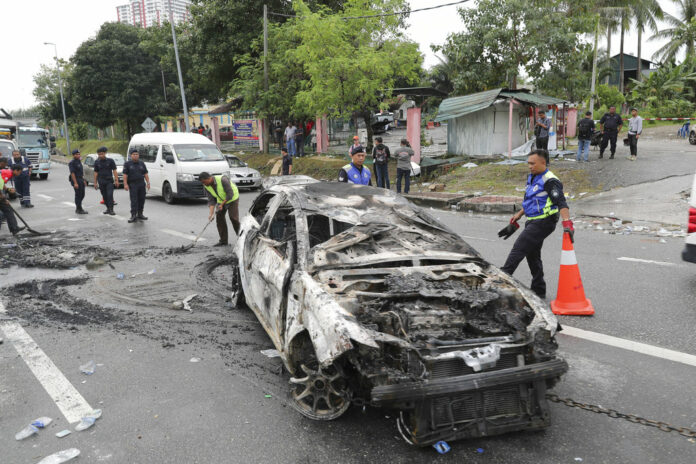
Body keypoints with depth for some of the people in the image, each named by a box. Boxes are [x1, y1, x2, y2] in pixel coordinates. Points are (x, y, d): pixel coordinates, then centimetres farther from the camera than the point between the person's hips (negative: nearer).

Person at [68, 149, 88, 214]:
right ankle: (79, 209, 2)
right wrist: (75, 183, -23)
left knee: (82, 195, 11)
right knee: (78, 195, -4)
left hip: (81, 180, 8)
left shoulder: (79, 161, 14)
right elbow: (72, 173, -18)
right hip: (76, 180, -8)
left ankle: (78, 208, 21)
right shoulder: (72, 163, -12)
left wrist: (83, 180, 18)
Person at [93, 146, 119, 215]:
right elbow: (95, 172, 8)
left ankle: (111, 209, -11)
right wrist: (95, 183, 6)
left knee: (110, 195, -12)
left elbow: (114, 171, -1)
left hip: (109, 181, -3)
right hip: (101, 182, 3)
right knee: (104, 196, 6)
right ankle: (108, 208, 17)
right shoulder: (96, 162, 5)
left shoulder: (110, 161, -1)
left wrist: (116, 180, -7)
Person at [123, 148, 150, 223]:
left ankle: (140, 214, 18)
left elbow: (145, 174, 13)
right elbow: (125, 175, -3)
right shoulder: (127, 164, 2)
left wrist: (148, 182, 2)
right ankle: (133, 216, -11)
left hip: (142, 184, 4)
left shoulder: (142, 164, 13)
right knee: (134, 201, -10)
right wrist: (125, 184, -12)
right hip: (132, 185, -4)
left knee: (141, 200, 6)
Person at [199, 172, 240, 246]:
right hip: (221, 200, 6)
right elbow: (211, 200, -13)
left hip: (232, 198, -6)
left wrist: (222, 204, -29)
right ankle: (223, 240, 2)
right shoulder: (206, 186, -13)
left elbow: (230, 194, -29)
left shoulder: (222, 180, -32)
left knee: (233, 217, -14)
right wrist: (211, 213, -24)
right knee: (219, 217, -4)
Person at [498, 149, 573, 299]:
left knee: (518, 248, -11)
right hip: (533, 222, 10)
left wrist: (567, 224, -34)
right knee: (532, 255, 13)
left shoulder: (550, 181, -15)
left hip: (543, 223, -10)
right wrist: (517, 217, 26)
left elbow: (561, 203, -23)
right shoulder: (532, 177, 14)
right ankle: (539, 290, 22)